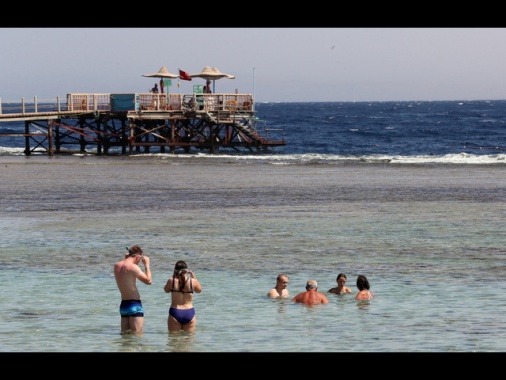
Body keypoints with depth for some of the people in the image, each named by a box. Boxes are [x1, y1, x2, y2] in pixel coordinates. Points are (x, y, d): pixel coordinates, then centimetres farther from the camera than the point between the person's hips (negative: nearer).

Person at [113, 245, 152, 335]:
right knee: (137, 334, -7)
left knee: (125, 334, 11)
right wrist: (147, 265, -3)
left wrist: (126, 259, 21)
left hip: (123, 304, 8)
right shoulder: (133, 267, -16)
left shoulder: (117, 266, 7)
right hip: (134, 304, -8)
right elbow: (148, 281, -13)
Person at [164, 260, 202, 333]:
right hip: (189, 313, 1)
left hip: (175, 313, -1)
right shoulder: (193, 281, -5)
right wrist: (193, 277, 18)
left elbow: (166, 290, 14)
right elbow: (199, 290, 16)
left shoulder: (171, 281, -7)